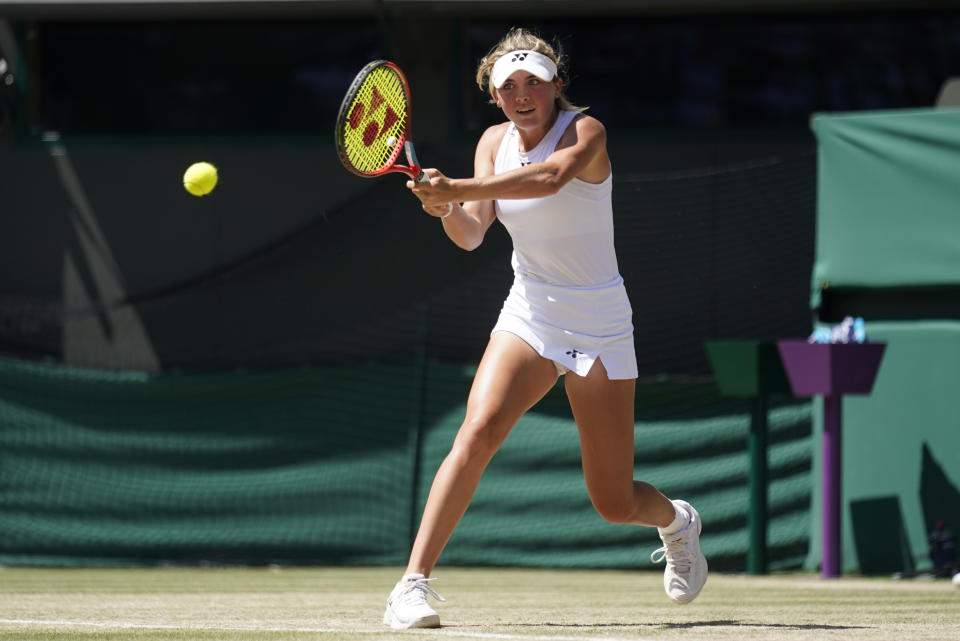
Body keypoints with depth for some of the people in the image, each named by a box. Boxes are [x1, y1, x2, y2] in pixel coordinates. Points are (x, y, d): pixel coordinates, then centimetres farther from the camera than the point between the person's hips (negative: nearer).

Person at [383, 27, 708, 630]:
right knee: (478, 433, -26)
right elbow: (472, 235, -8)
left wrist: (457, 188, -48)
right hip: (528, 319, 3)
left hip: (600, 328, -3)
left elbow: (551, 177, -39)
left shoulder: (585, 131, -16)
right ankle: (413, 585, -28)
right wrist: (447, 209, -31)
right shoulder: (495, 142, 1)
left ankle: (678, 521, 41)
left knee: (615, 504, 3)